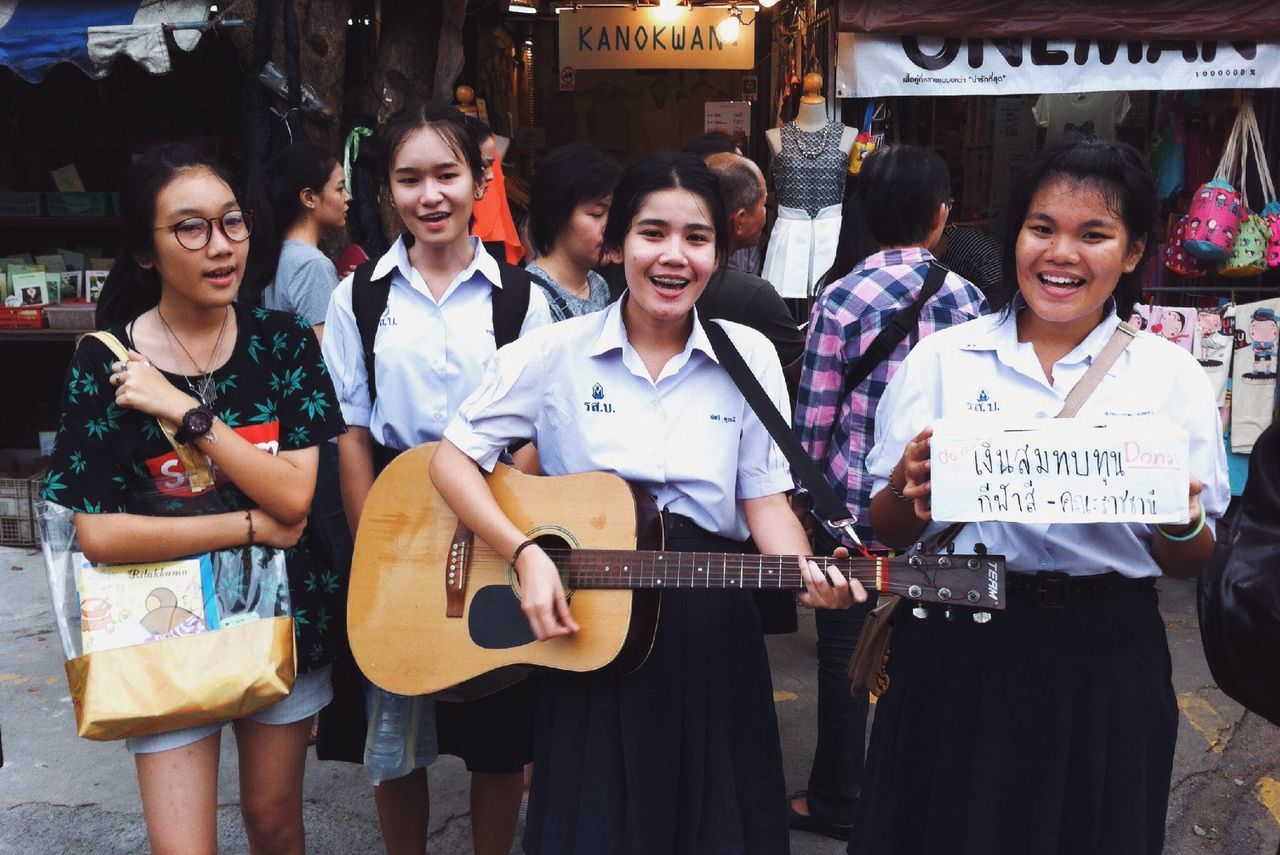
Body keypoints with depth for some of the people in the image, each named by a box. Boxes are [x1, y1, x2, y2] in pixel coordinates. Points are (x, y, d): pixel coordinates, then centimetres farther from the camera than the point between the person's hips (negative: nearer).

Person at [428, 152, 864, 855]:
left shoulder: (750, 357, 1)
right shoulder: (554, 354, -4)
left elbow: (763, 496, 2)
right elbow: (452, 459, -4)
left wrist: (806, 572, -17)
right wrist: (526, 552, -17)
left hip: (712, 630, 2)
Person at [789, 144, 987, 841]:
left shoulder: (842, 299, -11)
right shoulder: (968, 299, -3)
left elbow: (815, 415, -8)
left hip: (853, 501, -3)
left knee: (843, 652, 11)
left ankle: (835, 801, 25)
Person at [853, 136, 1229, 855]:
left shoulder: (1172, 375, 1)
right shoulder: (942, 357, 0)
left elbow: (1193, 565, 4)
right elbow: (890, 532, 3)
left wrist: (1180, 523, -18)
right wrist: (907, 488, -18)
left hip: (1106, 667, 1)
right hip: (957, 658, 0)